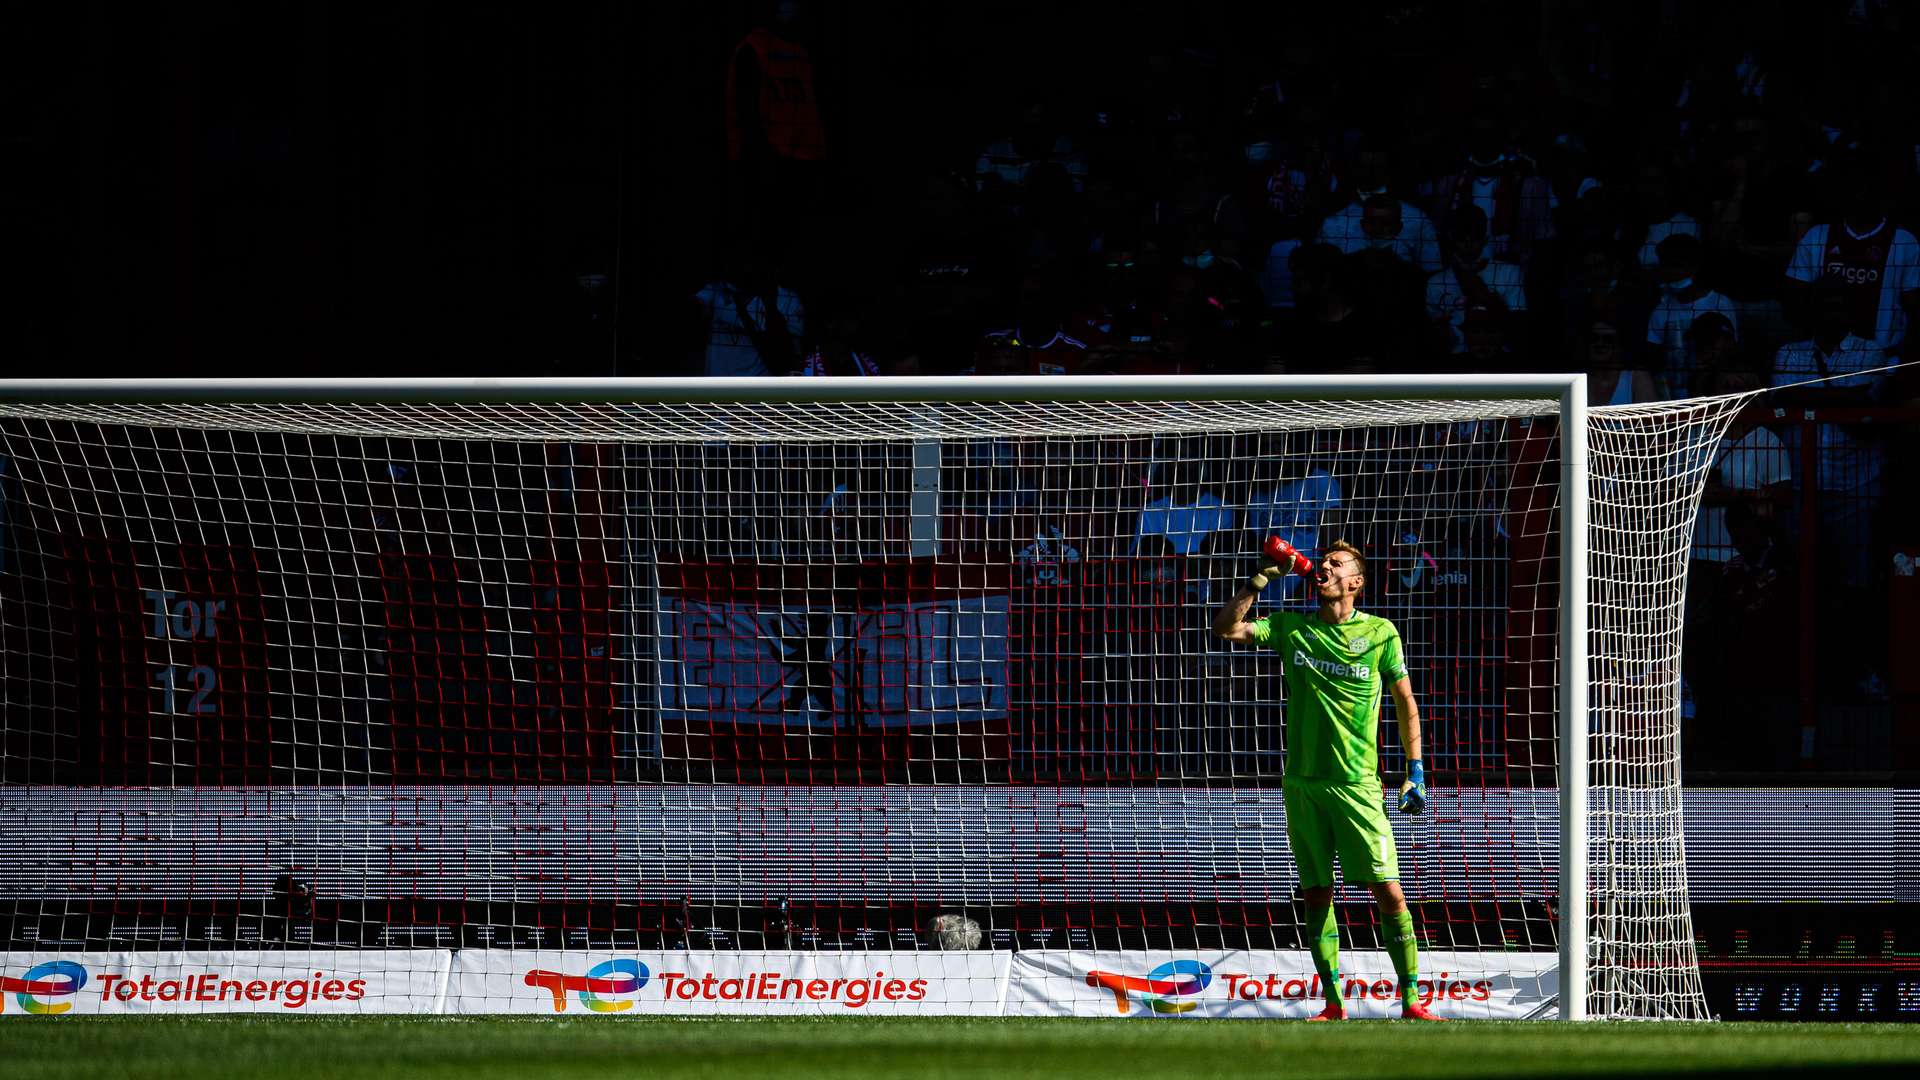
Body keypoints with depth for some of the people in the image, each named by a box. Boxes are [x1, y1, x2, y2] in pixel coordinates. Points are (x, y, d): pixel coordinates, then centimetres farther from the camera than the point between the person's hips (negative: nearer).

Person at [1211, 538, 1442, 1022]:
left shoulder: (1379, 632, 2)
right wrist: (1262, 578, -3)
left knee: (1388, 890, -9)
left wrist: (1415, 772, 5)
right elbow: (1225, 628, 3)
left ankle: (1411, 1000, -5)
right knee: (1316, 895, 4)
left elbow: (1405, 702, 9)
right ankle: (1333, 1003, 10)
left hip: (1357, 782, -3)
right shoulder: (1291, 629, 8)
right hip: (1303, 782, 3)